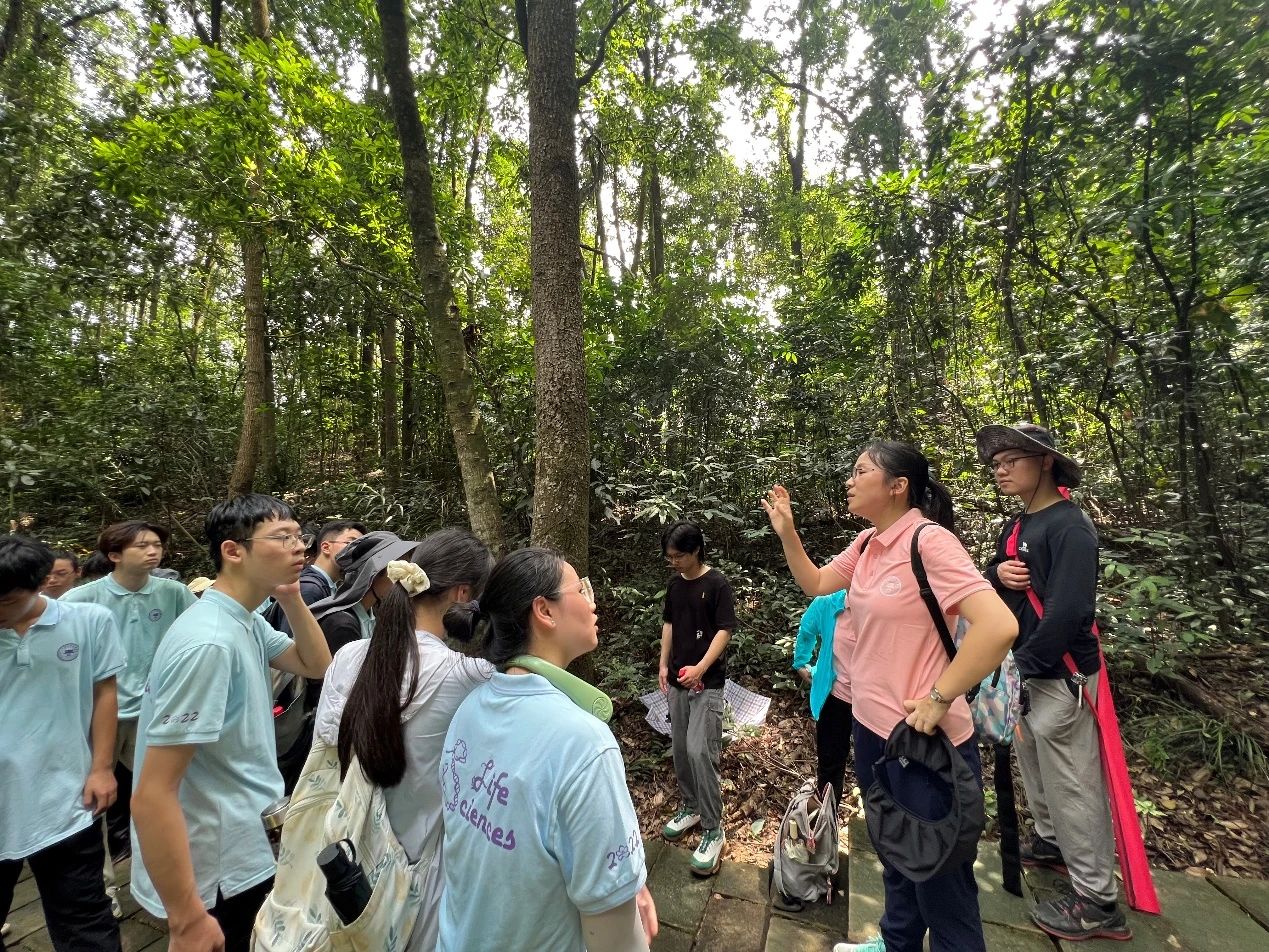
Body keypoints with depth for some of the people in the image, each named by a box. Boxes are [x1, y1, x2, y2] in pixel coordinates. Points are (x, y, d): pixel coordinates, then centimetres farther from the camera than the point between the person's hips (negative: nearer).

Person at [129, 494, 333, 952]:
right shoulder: (209, 642, -29)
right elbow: (152, 796, -27)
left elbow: (317, 665, 9)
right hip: (224, 872, -9)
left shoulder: (248, 622, 0)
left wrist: (292, 597, -6)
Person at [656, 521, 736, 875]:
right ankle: (691, 807, 33)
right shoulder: (674, 583, 7)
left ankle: (713, 830, 4)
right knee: (680, 748, 14)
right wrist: (664, 665, 9)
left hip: (707, 682, -6)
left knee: (700, 751, -10)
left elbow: (724, 630, -14)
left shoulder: (717, 584, -12)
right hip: (678, 680, 7)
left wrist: (701, 668, -23)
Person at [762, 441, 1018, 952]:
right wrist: (786, 532, 3)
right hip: (871, 728, 8)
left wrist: (941, 699, -21)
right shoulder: (867, 545, 2)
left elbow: (999, 626, -29)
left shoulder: (928, 540, -22)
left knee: (941, 882, 13)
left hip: (925, 743, -8)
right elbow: (815, 583, 16)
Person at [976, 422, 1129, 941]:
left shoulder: (1069, 526, -18)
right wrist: (997, 573, -11)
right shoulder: (1014, 526, 8)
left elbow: (1067, 611, -25)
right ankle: (1051, 843, 43)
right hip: (1024, 670, 9)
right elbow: (986, 586, 11)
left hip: (1058, 676, -8)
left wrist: (1023, 666, -20)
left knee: (1072, 785, 3)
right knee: (1035, 768, 23)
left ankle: (1098, 903, 18)